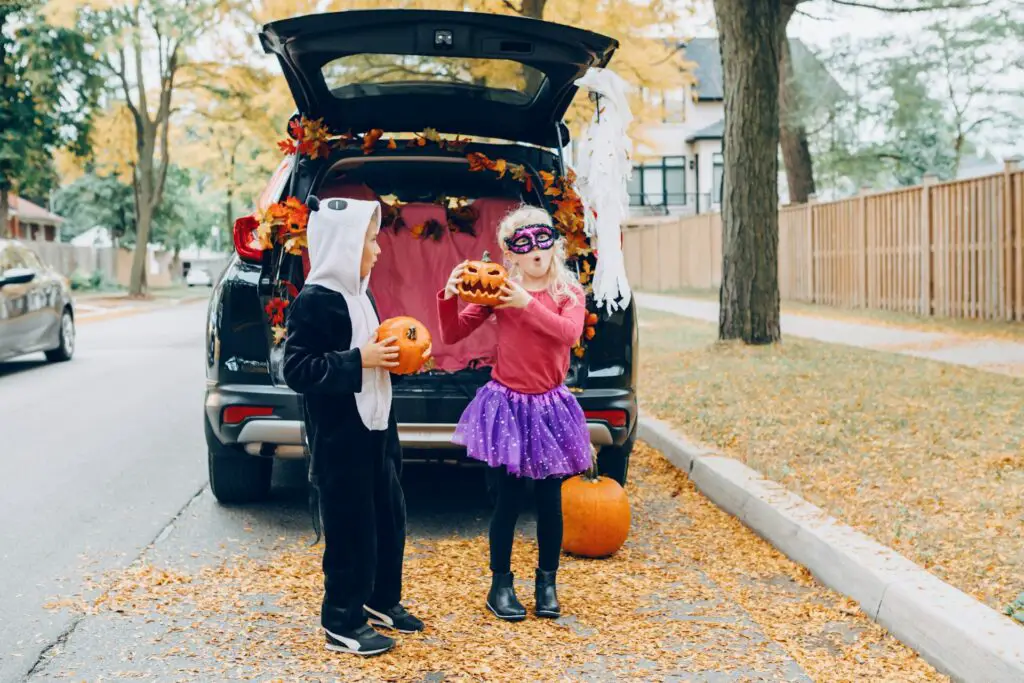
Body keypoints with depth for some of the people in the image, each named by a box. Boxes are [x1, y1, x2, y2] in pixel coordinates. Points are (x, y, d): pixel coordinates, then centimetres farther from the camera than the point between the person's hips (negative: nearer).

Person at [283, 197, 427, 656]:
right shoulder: (313, 302, -17)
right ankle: (342, 625, 13)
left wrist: (391, 355, 3)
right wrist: (359, 360, -24)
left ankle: (382, 602, 34)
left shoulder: (358, 295, 11)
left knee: (390, 518, 17)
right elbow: (297, 370, -21)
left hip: (376, 429, 9)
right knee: (350, 530, 0)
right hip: (340, 440, -9)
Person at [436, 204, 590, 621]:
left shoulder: (568, 292, 0)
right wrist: (449, 297, -18)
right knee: (507, 499, 2)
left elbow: (570, 333, -21)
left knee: (549, 500, 7)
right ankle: (500, 584, 17)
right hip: (506, 404, -1)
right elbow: (452, 335, -1)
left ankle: (547, 583, 24)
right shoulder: (497, 290, -1)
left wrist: (528, 304, -30)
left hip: (549, 406, 1)